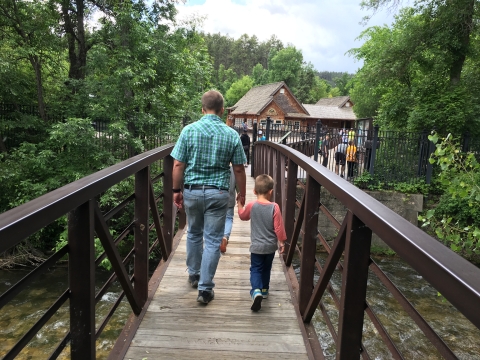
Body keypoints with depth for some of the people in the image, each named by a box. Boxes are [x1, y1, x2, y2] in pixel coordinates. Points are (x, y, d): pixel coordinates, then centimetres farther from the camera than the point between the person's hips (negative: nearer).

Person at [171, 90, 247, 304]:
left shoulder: (189, 130, -5)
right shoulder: (232, 135, -4)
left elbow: (178, 165, -5)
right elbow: (238, 169, 0)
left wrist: (176, 190, 7)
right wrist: (242, 193, 13)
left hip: (192, 191, 2)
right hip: (218, 193, -1)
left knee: (194, 234, 21)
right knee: (212, 241, 6)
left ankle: (194, 275, 38)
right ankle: (205, 288, 8)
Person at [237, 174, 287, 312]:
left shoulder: (251, 206, -11)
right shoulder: (274, 207, -15)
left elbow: (242, 215, 10)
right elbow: (278, 227, -10)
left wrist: (239, 203, 25)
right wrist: (281, 242, 3)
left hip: (256, 246, -1)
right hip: (271, 246, 1)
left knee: (255, 269, 6)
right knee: (266, 269, 21)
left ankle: (256, 291, -17)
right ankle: (264, 290, 35)